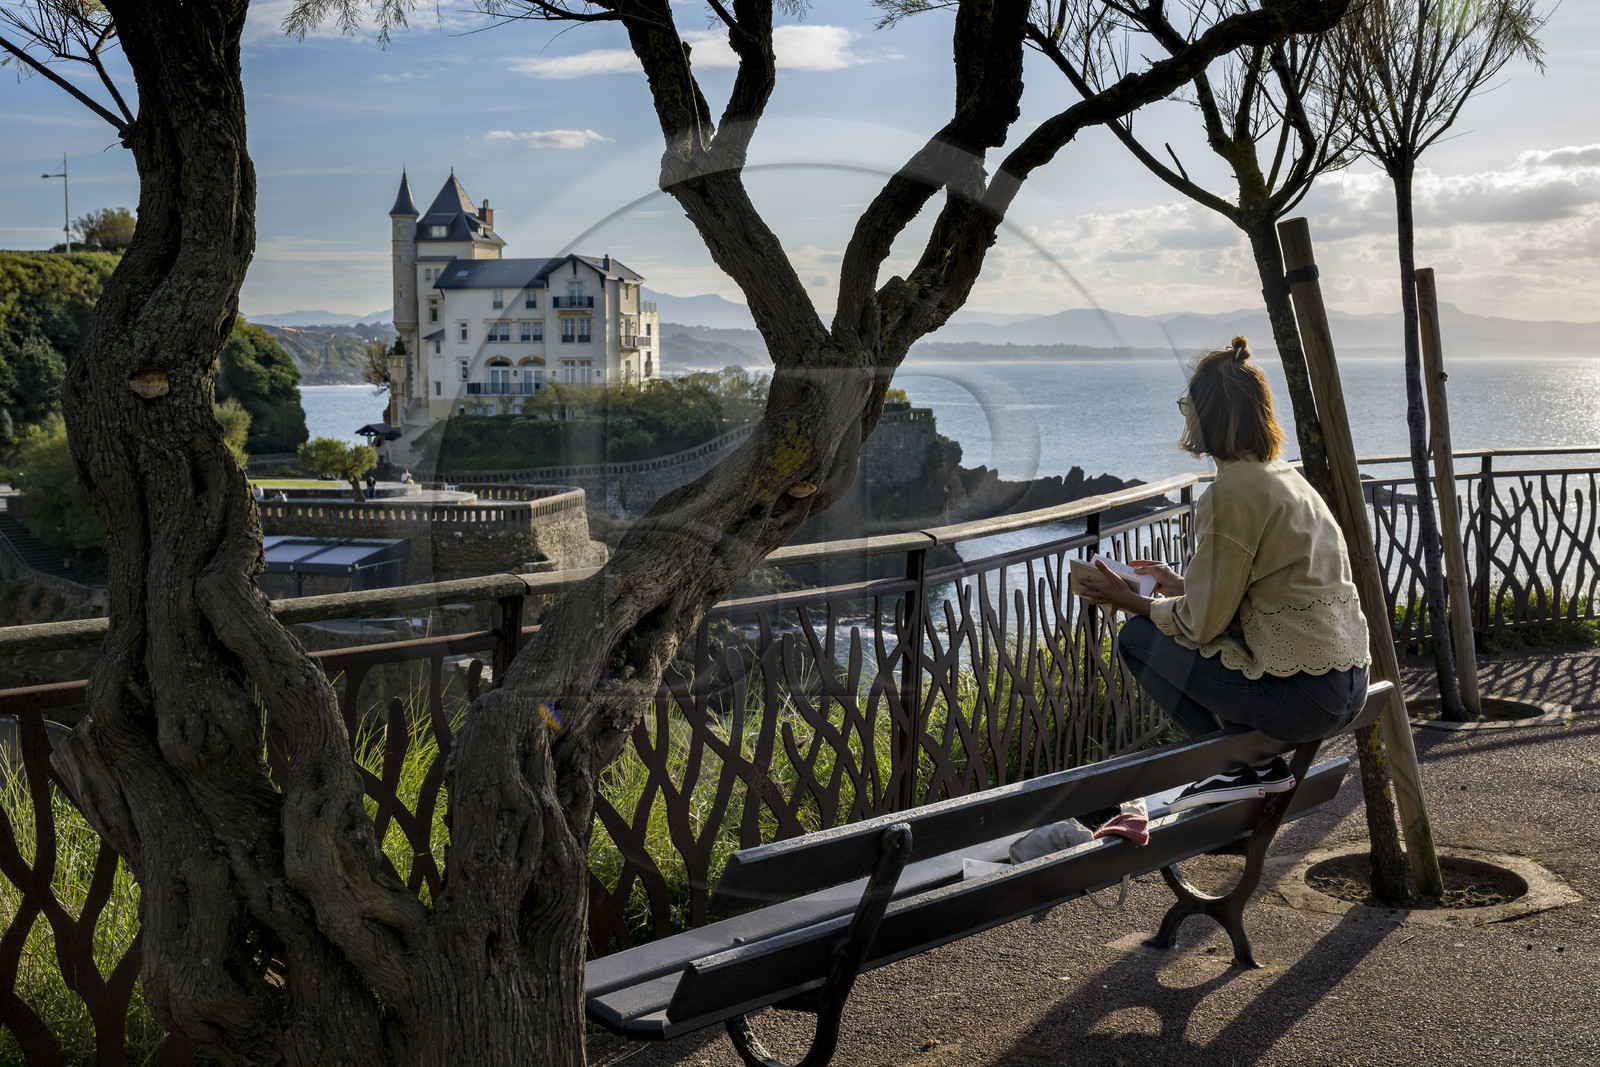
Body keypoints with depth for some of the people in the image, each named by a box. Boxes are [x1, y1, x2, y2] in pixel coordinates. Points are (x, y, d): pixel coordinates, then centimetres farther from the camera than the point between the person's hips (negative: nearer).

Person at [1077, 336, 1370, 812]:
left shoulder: (1231, 492, -15)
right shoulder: (1284, 475, 13)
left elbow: (1201, 622, -11)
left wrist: (1131, 601, 5)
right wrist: (1181, 584, 27)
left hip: (1298, 695, -9)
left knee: (1137, 636, 3)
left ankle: (1252, 766, 3)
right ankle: (1260, 762, 16)